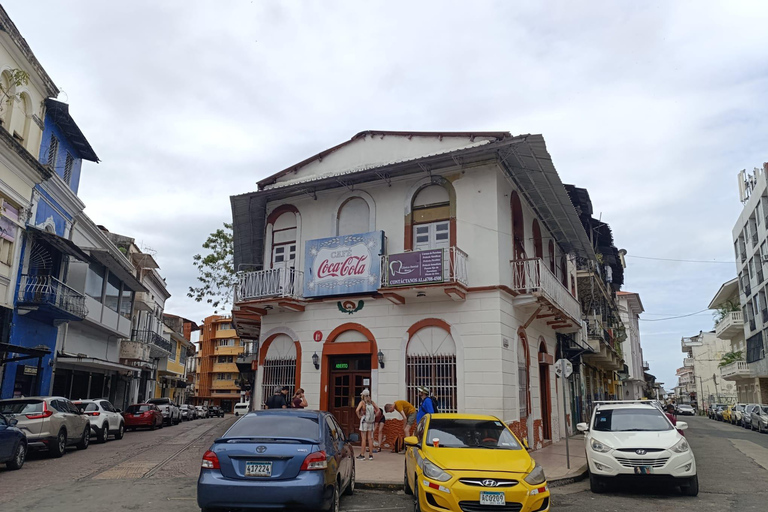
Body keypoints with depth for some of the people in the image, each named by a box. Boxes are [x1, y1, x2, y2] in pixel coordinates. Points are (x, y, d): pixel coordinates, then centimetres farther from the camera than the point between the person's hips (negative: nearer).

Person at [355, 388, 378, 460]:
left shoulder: (362, 402, -8)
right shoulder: (371, 402, 5)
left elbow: (357, 410, -22)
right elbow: (378, 410, 5)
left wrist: (359, 416, -7)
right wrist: (374, 416, 8)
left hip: (364, 421, -4)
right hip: (371, 422, 4)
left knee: (363, 439, 0)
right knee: (370, 438, 8)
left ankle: (362, 455, 3)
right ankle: (370, 455, 11)